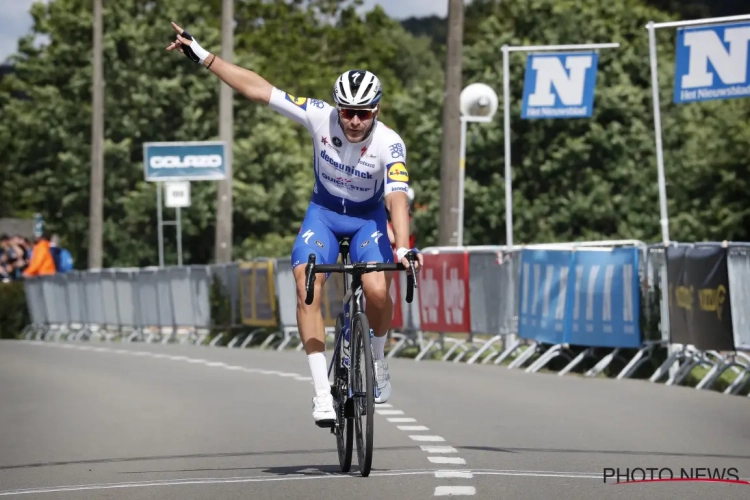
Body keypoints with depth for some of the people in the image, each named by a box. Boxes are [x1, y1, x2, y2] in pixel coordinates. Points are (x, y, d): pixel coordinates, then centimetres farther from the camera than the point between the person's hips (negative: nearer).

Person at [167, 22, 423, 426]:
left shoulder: (389, 143, -27)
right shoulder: (320, 118, -22)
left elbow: (397, 197, -38)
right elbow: (258, 90, -19)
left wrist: (403, 247, -54)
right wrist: (202, 56, -19)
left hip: (368, 218, -2)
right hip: (324, 212, 2)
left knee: (377, 291, -25)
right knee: (308, 289, -21)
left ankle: (377, 361, 6)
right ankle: (322, 391, -21)